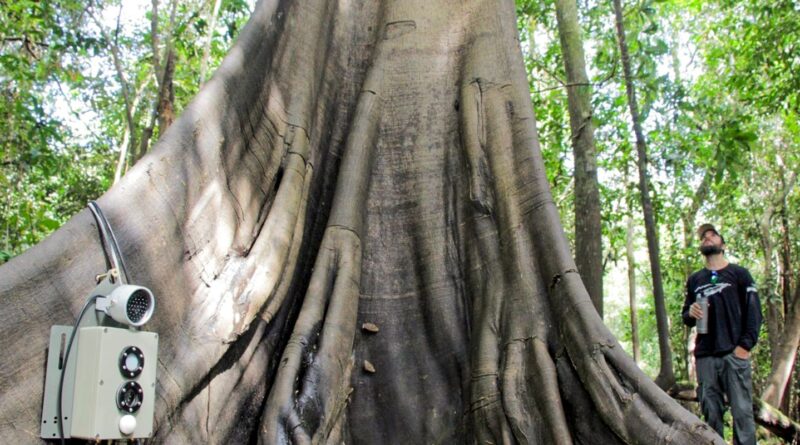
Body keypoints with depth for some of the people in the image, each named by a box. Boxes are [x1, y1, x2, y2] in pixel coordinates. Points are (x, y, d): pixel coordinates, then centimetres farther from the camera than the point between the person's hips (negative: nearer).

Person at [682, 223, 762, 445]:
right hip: (705, 356, 3)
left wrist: (745, 345, -11)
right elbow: (686, 318, 23)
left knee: (742, 411, -8)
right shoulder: (694, 280, 19)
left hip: (734, 353, -3)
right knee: (711, 414, 1)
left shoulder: (739, 274, 8)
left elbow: (753, 312, 1)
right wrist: (690, 313, -1)